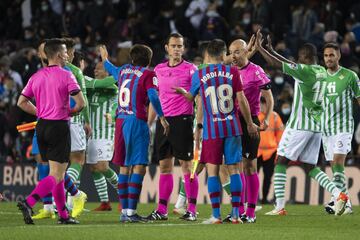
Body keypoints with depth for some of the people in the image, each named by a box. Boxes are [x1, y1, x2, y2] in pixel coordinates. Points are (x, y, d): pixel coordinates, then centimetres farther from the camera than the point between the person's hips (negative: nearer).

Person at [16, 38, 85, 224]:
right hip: (59, 127, -7)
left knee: (58, 173, 16)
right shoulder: (65, 76, -9)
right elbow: (81, 103, -14)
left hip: (42, 126, 7)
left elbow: (21, 102, 9)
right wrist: (69, 112, 5)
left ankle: (63, 215, 18)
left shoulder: (36, 77, 8)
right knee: (56, 175, -7)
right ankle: (28, 203, -25)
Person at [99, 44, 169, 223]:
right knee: (139, 166, -8)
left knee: (125, 167, 12)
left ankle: (124, 211, 14)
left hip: (120, 120, 7)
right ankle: (131, 212, -16)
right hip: (137, 121, -7)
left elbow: (111, 70, 38)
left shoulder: (123, 70, 15)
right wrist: (162, 117, -14)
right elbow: (153, 96, -17)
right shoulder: (147, 74, -3)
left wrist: (105, 59, 58)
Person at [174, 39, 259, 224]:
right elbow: (242, 101, -1)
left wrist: (181, 91, 40)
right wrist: (250, 124, 10)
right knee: (233, 169, 5)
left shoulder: (198, 75, -1)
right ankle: (236, 214, 3)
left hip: (211, 130, -1)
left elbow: (191, 97, 17)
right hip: (232, 128, 1)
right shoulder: (232, 72, -1)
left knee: (212, 171, 3)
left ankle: (216, 215, -2)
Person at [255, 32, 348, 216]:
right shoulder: (322, 72, 12)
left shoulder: (304, 70, -13)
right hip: (316, 126, 7)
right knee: (310, 166, 13)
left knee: (281, 162, 2)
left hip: (299, 125, -7)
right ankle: (338, 194, -5)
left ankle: (279, 206, -4)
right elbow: (291, 66, 25)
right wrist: (272, 50, 27)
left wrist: (260, 47, -2)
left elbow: (276, 64, -15)